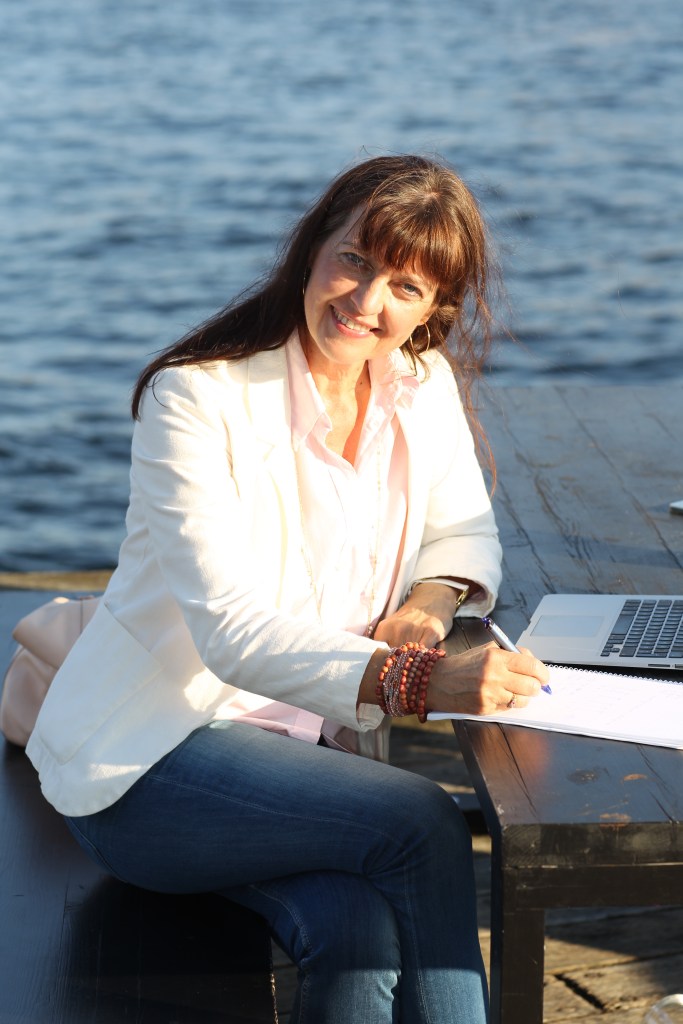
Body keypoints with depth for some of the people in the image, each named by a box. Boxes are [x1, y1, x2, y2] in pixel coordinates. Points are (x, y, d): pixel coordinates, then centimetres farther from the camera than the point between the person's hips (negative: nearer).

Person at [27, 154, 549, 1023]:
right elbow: (230, 631, -26)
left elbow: (463, 536, 16)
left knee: (360, 934, -28)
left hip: (311, 747, 5)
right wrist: (416, 681, -41)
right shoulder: (196, 398, -17)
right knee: (422, 823, -28)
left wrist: (432, 599, -10)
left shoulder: (424, 388, 3)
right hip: (147, 757, -5)